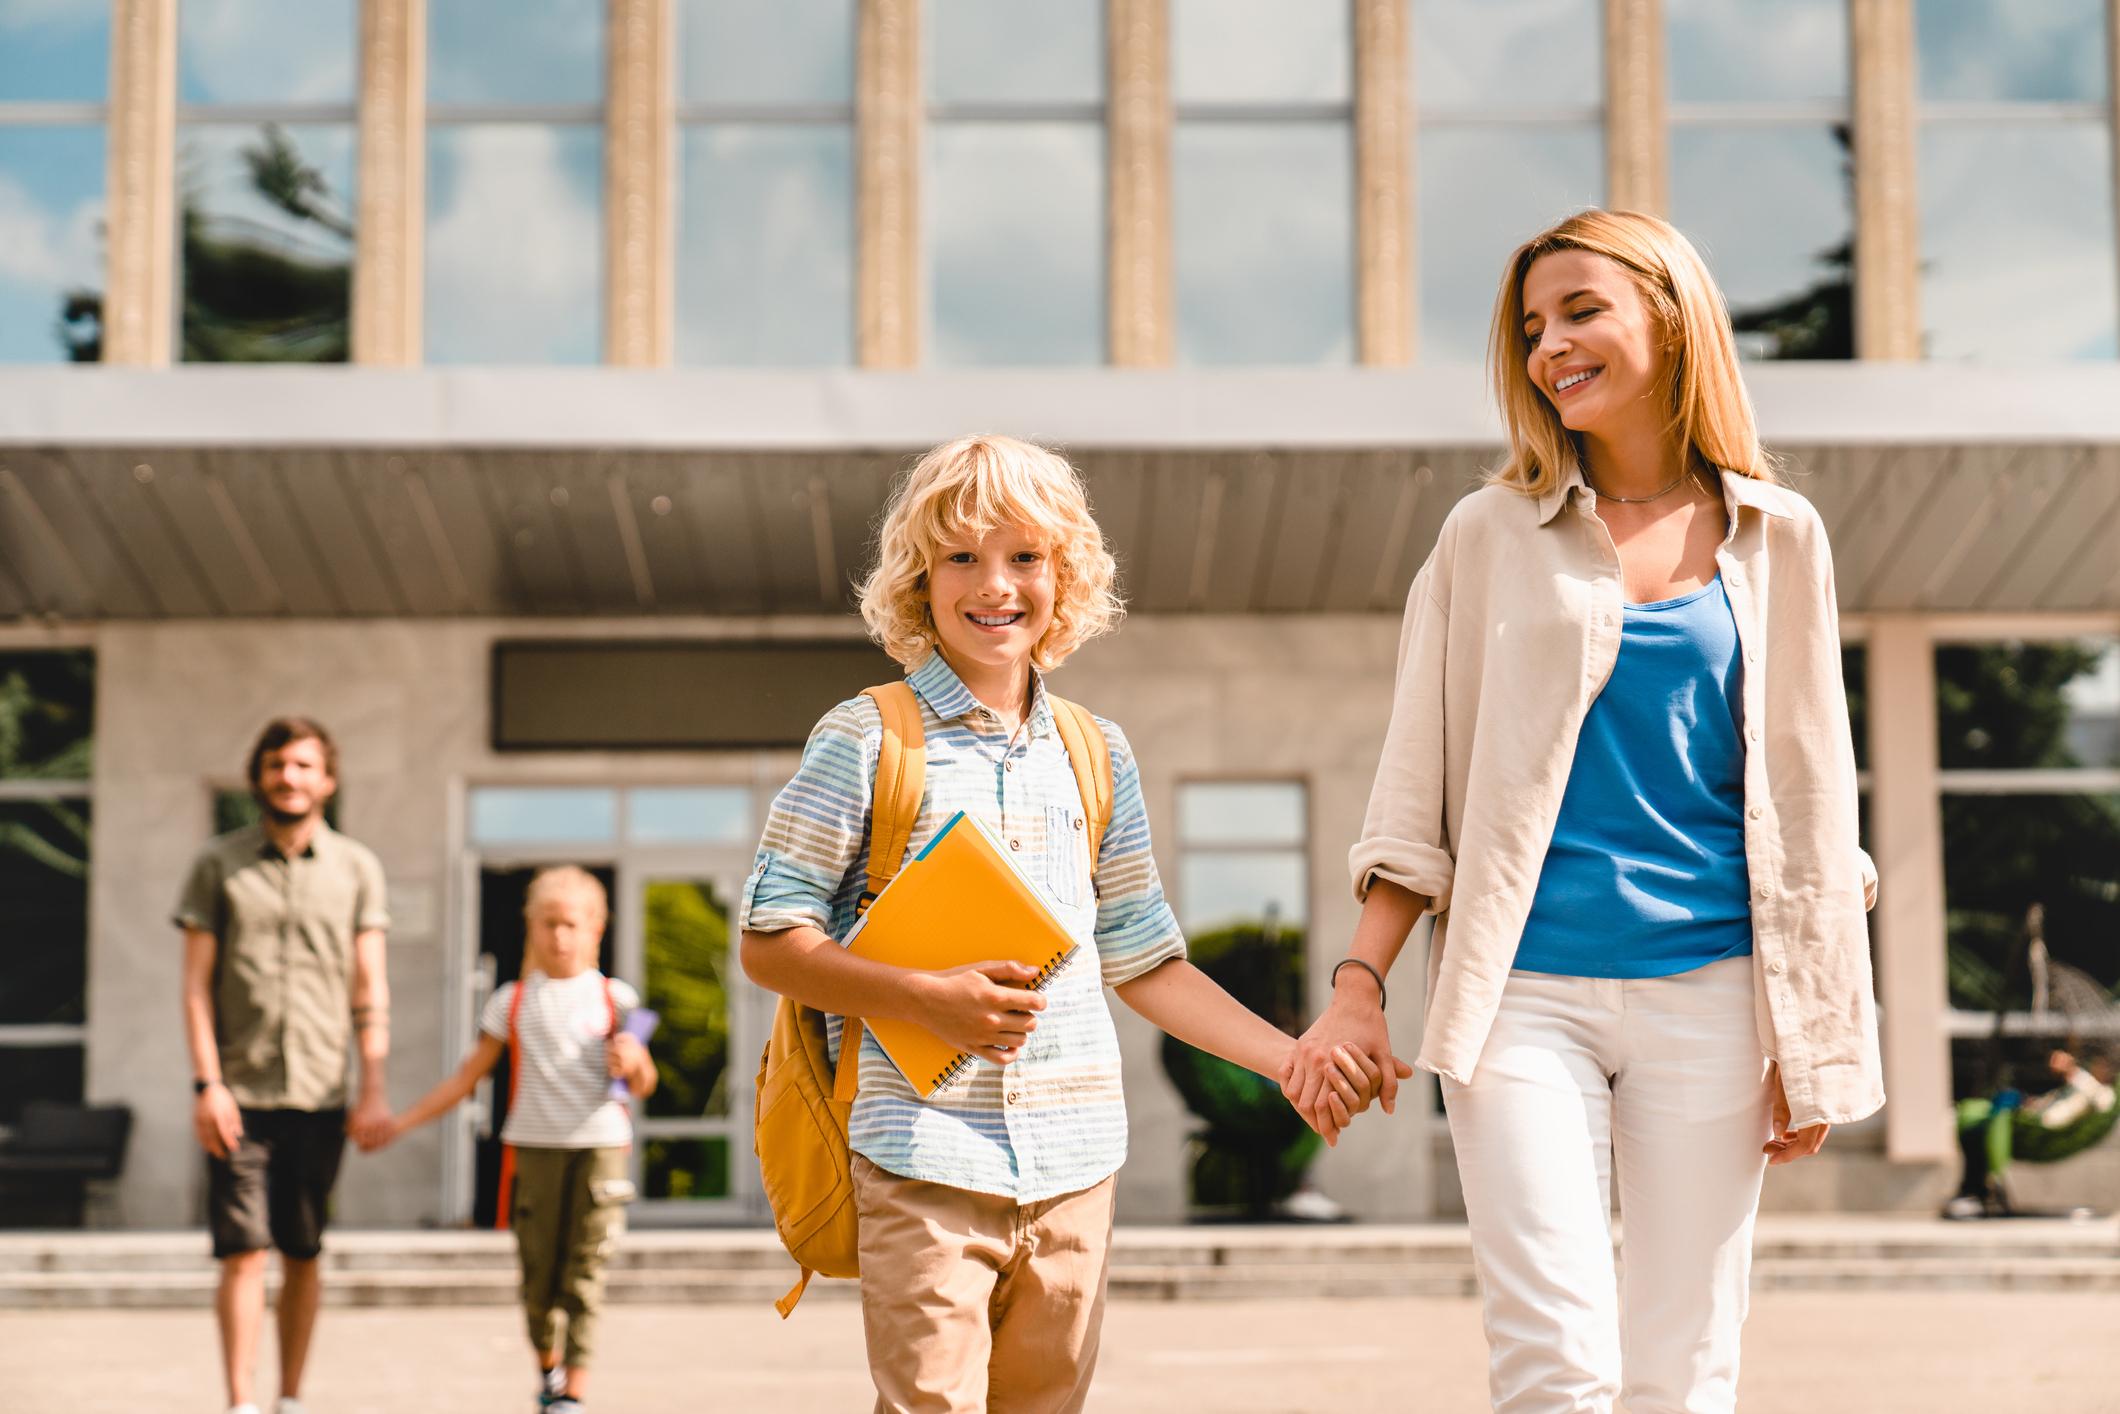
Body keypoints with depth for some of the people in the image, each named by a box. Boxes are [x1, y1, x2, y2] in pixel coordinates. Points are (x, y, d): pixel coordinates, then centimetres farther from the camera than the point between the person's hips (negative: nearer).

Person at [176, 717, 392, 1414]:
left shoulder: (356, 867, 7)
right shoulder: (218, 864, 5)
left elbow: (369, 987, 6)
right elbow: (196, 984, 2)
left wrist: (375, 1089, 0)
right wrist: (207, 1084, -7)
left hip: (320, 1095, 1)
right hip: (240, 1094, -1)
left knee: (303, 1254, 7)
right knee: (242, 1252, -7)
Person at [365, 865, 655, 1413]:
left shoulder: (612, 997, 7)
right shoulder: (512, 1002, 11)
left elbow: (643, 1086, 8)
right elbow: (468, 1076, 15)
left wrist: (633, 1062, -15)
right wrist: (403, 1122, 10)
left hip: (599, 1146, -1)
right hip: (534, 1146, 2)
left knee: (585, 1273, -7)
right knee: (538, 1275, 3)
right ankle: (547, 1367, 27)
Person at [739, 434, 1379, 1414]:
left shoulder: (1098, 755, 14)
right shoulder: (867, 741, -1)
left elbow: (1141, 962, 20)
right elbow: (769, 945, -2)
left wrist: (1294, 1060, 13)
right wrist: (928, 999, -15)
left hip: (1072, 1165, 4)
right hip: (924, 1158, -4)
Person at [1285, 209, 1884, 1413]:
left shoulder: (1776, 541, 8)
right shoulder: (1492, 535, 6)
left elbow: (1806, 794, 10)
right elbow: (1417, 783, 6)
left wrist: (1813, 1044, 6)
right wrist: (1360, 987, -3)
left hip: (1706, 991, 1)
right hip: (1523, 987, -1)